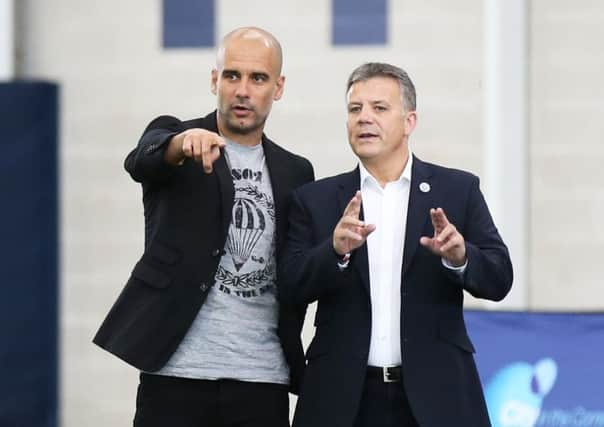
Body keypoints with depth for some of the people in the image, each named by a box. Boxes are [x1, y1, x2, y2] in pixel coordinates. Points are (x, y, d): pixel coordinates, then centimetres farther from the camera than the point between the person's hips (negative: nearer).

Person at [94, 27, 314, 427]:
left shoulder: (295, 172, 13)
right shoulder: (171, 135, 3)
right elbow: (142, 160, -21)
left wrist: (292, 357, 4)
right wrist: (186, 141, -43)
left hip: (262, 380, 3)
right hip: (176, 374, -3)